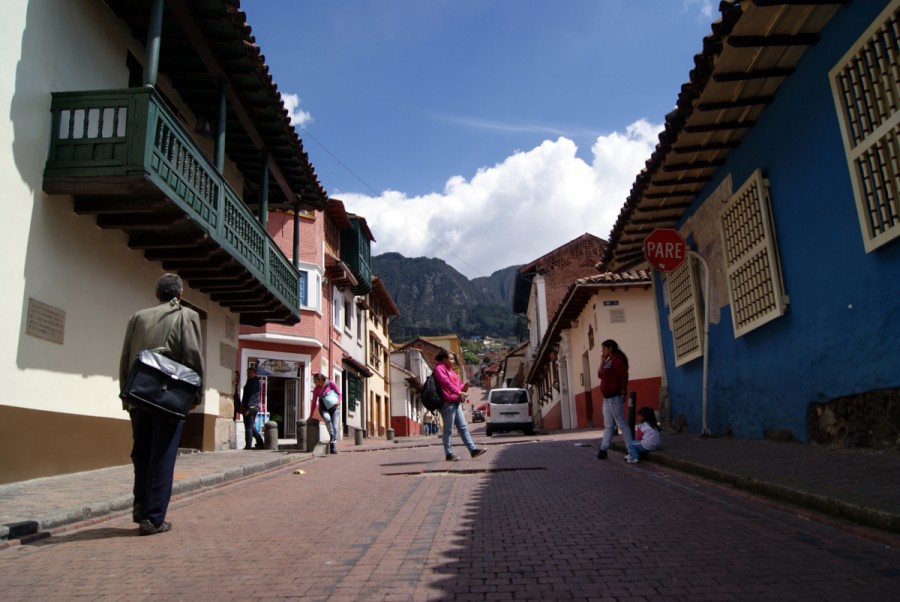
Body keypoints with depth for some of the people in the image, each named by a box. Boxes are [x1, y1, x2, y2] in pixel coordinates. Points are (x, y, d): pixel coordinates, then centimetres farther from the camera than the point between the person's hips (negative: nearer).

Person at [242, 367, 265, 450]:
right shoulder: (256, 382, 19)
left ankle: (248, 446, -5)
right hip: (255, 407, 10)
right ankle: (260, 443, 17)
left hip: (250, 407, -10)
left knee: (248, 427, -7)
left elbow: (251, 396, -19)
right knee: (252, 427, 16)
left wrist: (247, 408, -22)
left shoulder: (253, 382, -12)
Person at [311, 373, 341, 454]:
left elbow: (339, 393, -1)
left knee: (334, 426, -11)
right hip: (324, 409, 1)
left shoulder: (331, 384, -4)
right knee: (327, 418, -34)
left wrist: (339, 402, -21)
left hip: (334, 408, -1)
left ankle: (332, 448, -4)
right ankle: (332, 437, -30)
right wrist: (311, 415, 8)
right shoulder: (316, 389, 4)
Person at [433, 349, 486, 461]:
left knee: (463, 427, 6)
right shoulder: (439, 368, -5)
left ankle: (473, 450, 5)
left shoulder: (450, 371, 24)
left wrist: (464, 387, 0)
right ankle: (448, 454, 1)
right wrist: (458, 392, -29)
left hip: (455, 403, 9)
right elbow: (446, 382, -20)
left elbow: (458, 384, 23)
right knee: (448, 430, -4)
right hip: (447, 403, -9)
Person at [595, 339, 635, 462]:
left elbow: (624, 376, -18)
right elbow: (600, 375, 15)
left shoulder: (617, 359, -11)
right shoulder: (608, 361, 18)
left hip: (614, 396, -10)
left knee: (621, 424, -7)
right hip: (607, 397, 10)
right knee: (608, 424, 9)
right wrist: (602, 361, 7)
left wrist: (623, 392, -15)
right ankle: (603, 449, 11)